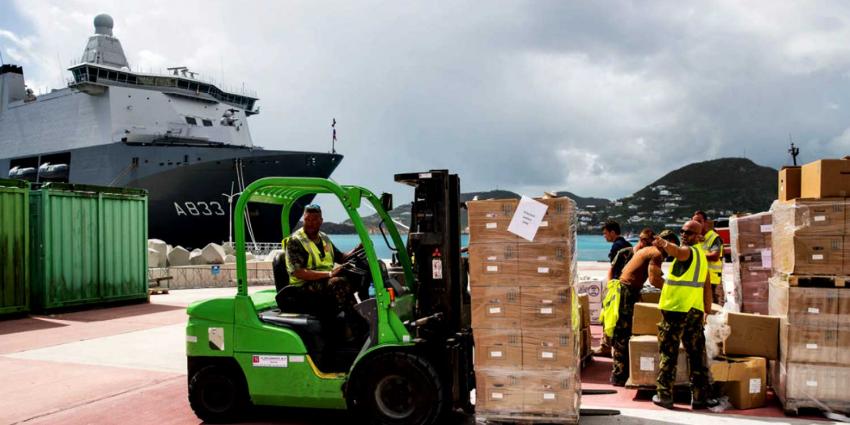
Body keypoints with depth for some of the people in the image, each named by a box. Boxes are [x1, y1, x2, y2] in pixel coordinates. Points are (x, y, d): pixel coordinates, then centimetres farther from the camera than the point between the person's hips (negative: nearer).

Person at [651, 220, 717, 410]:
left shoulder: (687, 251, -9)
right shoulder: (701, 254, 17)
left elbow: (676, 250, -36)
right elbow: (707, 286, 20)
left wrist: (664, 244, -57)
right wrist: (707, 311, 23)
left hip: (676, 309, -7)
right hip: (695, 310, 7)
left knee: (668, 353, 1)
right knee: (697, 354, 11)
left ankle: (664, 395, 5)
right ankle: (699, 396, 14)